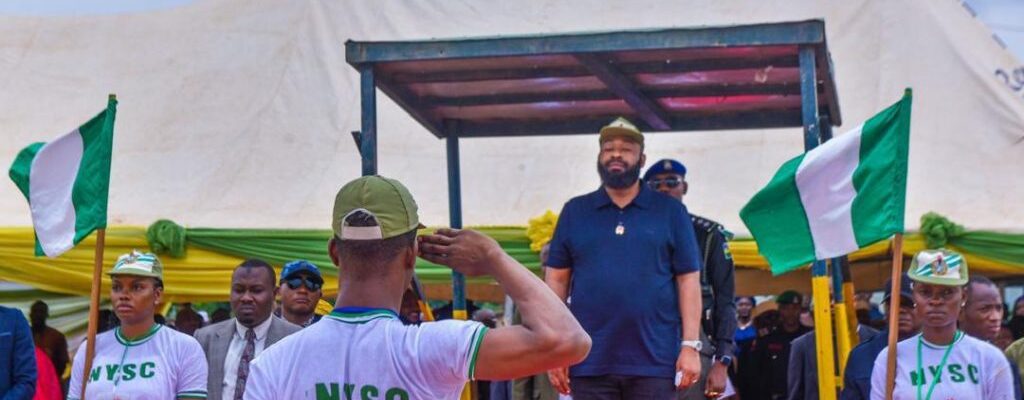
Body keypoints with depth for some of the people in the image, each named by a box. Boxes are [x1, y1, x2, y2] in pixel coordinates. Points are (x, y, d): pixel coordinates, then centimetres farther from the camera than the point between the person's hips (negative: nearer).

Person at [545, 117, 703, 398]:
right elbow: (557, 280, 9)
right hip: (590, 362, 1)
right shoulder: (575, 212, 10)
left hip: (654, 362, -1)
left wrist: (691, 345, -4)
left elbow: (688, 279, 3)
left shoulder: (670, 211, 6)